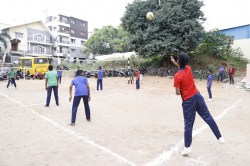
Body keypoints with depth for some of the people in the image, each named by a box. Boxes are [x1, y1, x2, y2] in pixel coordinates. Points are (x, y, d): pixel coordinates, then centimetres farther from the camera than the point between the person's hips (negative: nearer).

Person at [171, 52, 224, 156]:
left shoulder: (177, 76, -16)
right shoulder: (188, 68, 1)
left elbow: (178, 93, -16)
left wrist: (179, 90, 5)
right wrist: (174, 63, 29)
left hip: (188, 100, -5)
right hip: (197, 95, 5)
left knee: (188, 124, 1)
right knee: (208, 117, 14)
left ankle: (187, 147, 7)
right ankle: (220, 137, 21)